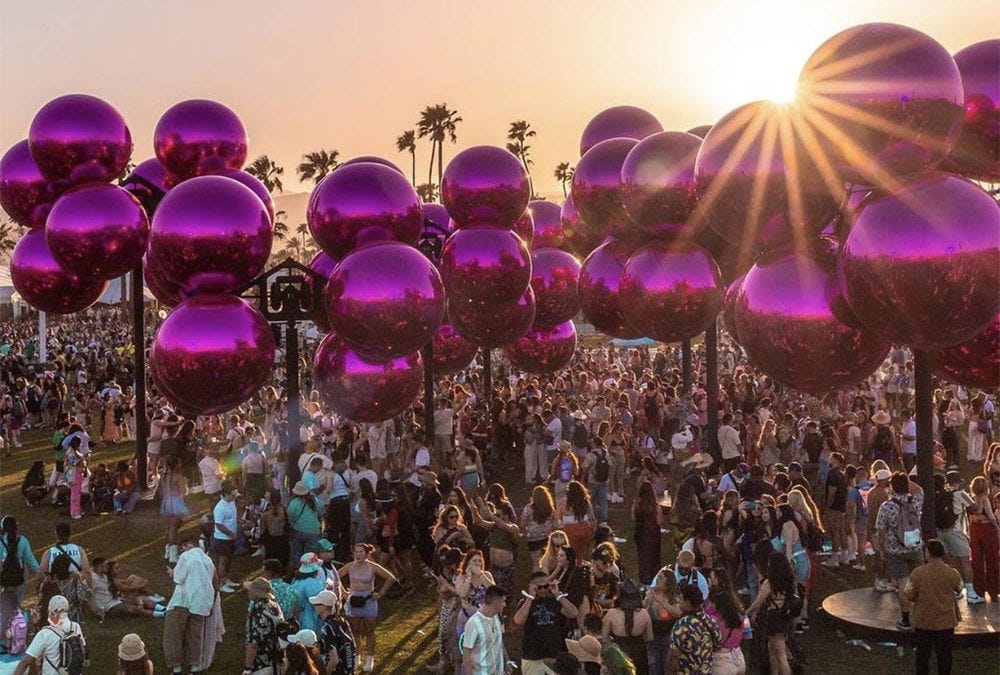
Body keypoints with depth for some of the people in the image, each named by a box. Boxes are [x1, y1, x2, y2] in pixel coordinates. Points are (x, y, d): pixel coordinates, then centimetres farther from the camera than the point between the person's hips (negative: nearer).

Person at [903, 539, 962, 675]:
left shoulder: (917, 573, -17)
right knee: (944, 653, 16)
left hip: (923, 621, 0)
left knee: (923, 653, 16)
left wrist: (906, 588, 11)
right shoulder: (952, 573, -14)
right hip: (945, 621, 0)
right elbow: (959, 592, 5)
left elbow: (910, 596, -9)